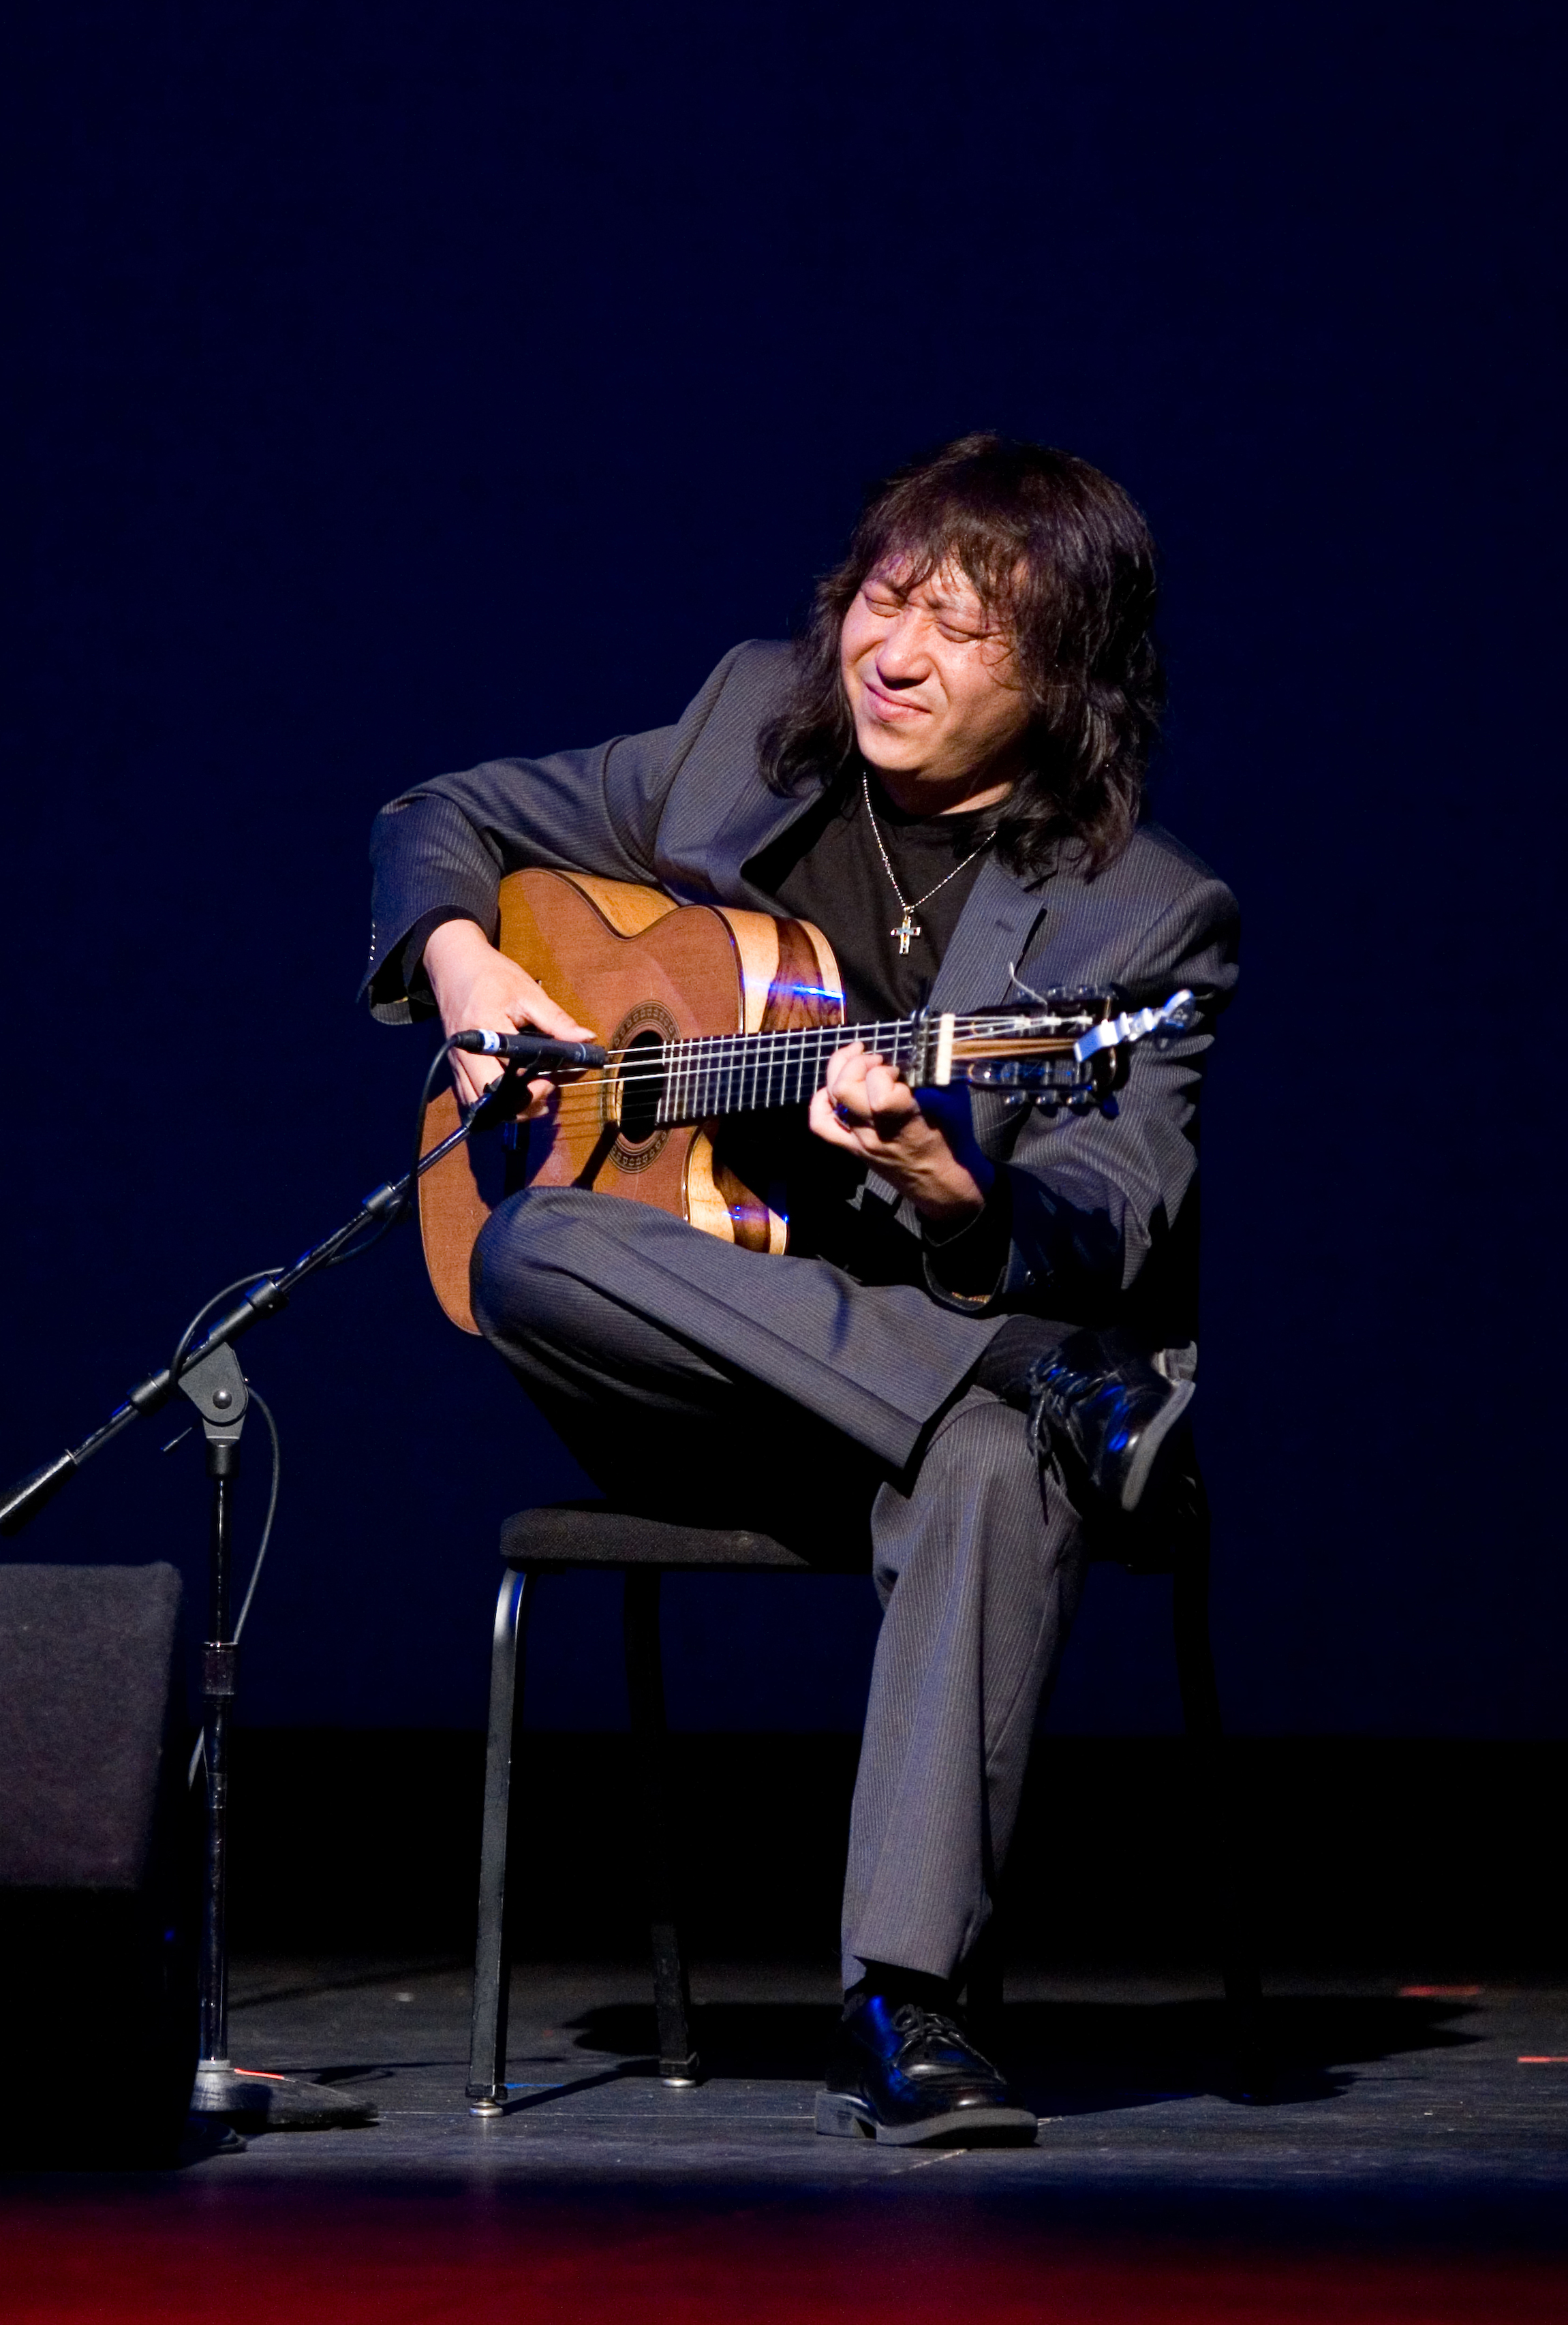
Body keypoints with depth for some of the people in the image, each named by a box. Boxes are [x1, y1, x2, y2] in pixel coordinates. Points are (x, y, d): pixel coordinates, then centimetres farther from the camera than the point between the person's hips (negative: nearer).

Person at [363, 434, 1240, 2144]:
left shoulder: (1146, 920, -3)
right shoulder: (752, 724, 8)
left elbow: (1106, 1245, -16)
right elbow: (446, 822, 21)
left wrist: (944, 1187, -38)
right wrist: (457, 959, -2)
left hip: (988, 1334, -3)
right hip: (684, 1388, 3)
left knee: (999, 1474, -39)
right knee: (534, 1254, -31)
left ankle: (901, 2006, -43)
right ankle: (1051, 1415, -27)